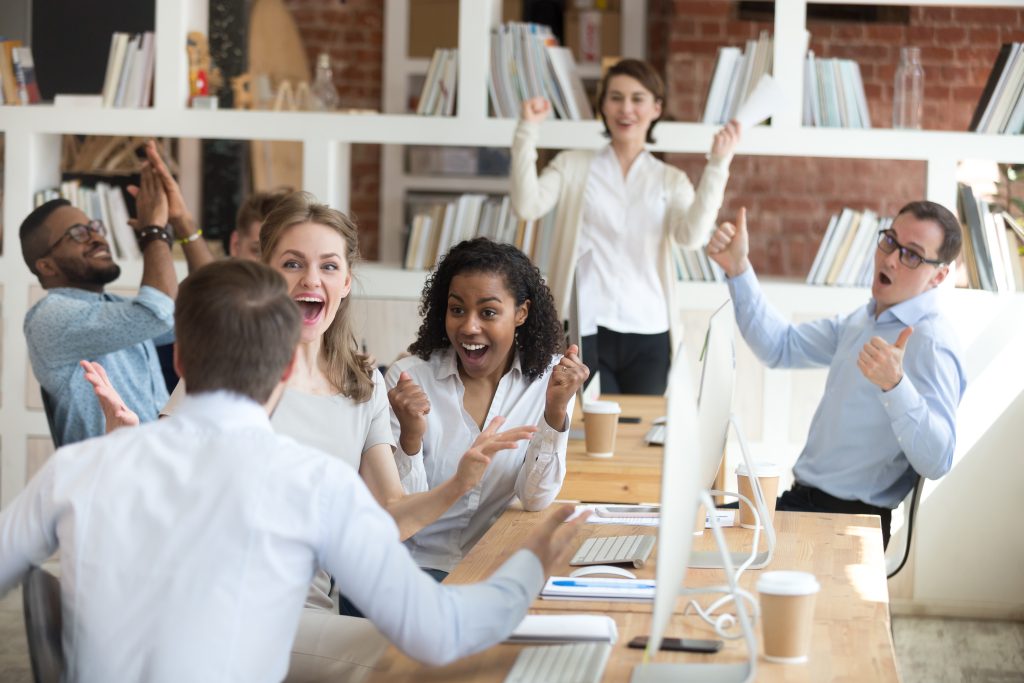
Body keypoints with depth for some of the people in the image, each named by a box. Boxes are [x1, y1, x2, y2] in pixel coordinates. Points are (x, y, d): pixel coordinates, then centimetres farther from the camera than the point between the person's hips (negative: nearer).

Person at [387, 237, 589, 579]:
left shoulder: (548, 376, -2)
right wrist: (410, 437, -29)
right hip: (418, 562, -3)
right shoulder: (408, 377, -9)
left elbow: (536, 499, -7)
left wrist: (555, 412, -20)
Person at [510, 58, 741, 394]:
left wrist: (717, 164, -11)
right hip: (586, 332, -1)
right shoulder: (573, 166, 11)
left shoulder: (671, 180, 14)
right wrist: (527, 131, -10)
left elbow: (693, 234, -5)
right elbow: (527, 206, -6)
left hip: (649, 334, 1)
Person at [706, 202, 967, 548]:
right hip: (803, 499, 9)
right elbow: (781, 347, 20)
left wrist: (895, 385, -43)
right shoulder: (864, 320, 13)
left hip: (850, 520, -9)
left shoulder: (930, 342, -18)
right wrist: (738, 269, 11)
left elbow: (936, 461, -28)